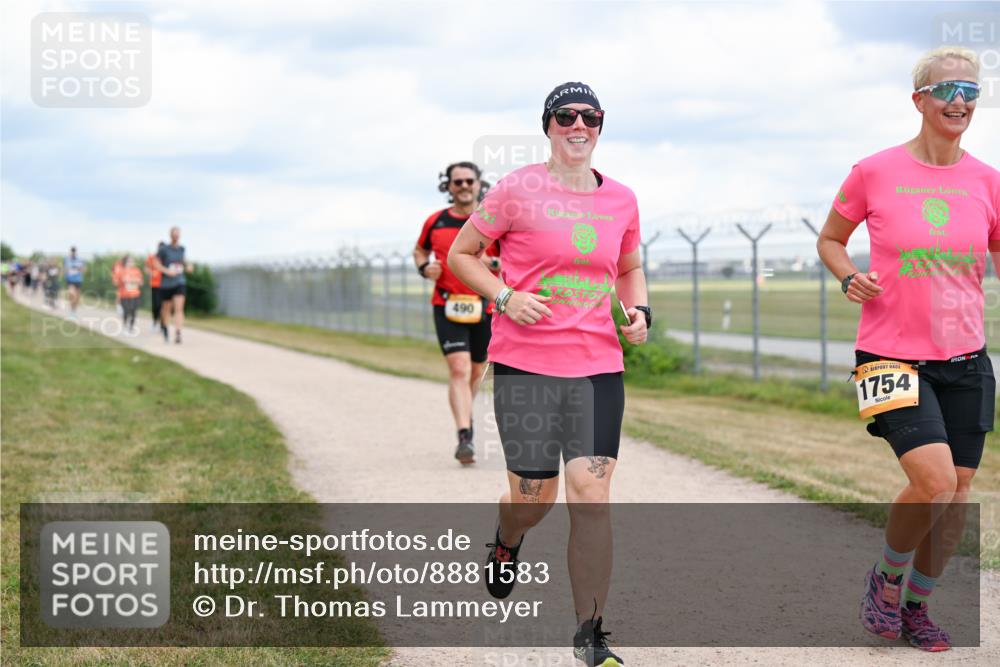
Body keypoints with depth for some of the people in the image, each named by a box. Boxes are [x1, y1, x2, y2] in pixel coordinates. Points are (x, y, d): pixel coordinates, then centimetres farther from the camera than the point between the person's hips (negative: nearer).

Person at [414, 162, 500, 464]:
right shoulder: (435, 222, 4)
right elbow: (419, 250, 22)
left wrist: (492, 263, -18)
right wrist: (424, 267, 1)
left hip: (484, 306, 1)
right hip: (447, 306, -1)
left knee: (476, 371, 16)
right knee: (459, 369, -16)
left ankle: (465, 415, 44)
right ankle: (465, 437, -22)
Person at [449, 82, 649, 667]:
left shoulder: (621, 200, 8)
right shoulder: (518, 190, -4)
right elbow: (461, 255, 4)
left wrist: (639, 311, 5)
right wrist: (505, 296, -12)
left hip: (598, 366, 3)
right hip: (525, 365, -2)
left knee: (592, 497, -6)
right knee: (534, 498, 5)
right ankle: (506, 544, 44)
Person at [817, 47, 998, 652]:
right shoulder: (875, 173, -5)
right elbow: (830, 240, 10)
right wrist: (850, 279, -9)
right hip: (893, 353, -4)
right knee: (935, 483, -18)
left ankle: (917, 605, 27)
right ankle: (888, 576, 11)